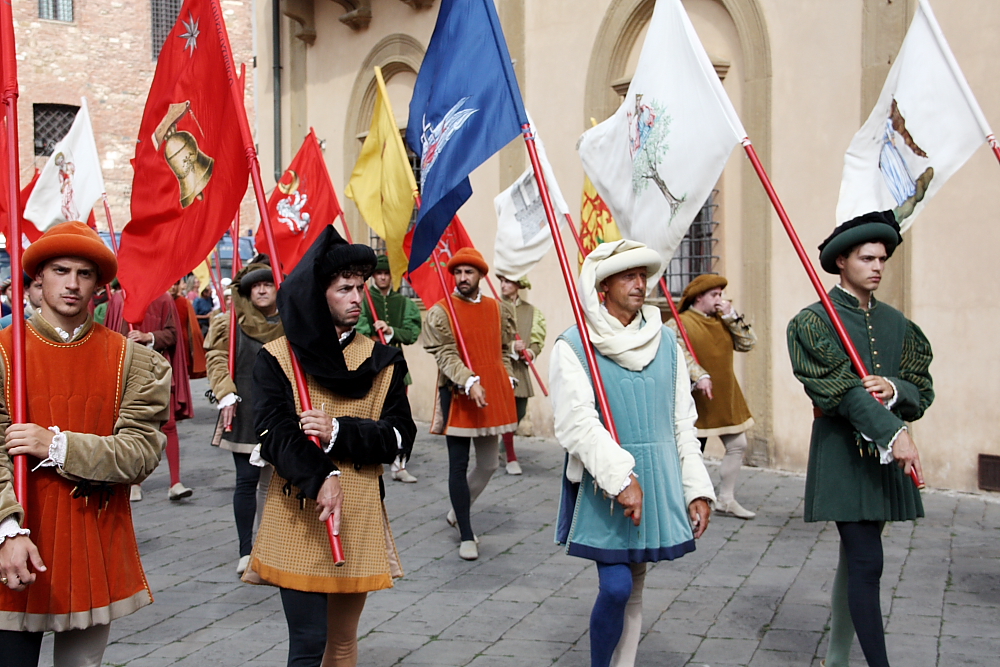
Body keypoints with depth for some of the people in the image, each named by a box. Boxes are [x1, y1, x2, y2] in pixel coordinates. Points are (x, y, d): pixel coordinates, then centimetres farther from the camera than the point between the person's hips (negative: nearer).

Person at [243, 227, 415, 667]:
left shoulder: (381, 359, 7)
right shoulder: (276, 358, -1)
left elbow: (399, 437, 0)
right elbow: (275, 435, -12)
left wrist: (338, 432, -16)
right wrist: (320, 478, -28)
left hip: (360, 516, 3)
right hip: (298, 518, -3)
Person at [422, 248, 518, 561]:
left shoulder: (498, 309, 9)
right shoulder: (439, 312, -7)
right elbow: (445, 354, -15)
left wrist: (506, 380, 5)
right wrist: (470, 382, -28)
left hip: (492, 395, 5)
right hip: (458, 396, -5)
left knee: (489, 464, 12)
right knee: (459, 465, -1)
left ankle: (457, 513, 34)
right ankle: (466, 536, 8)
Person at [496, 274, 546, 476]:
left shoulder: (531, 311, 8)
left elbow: (538, 339, 8)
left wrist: (530, 352, -12)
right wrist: (511, 347, -21)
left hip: (520, 369, 4)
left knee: (519, 412, 9)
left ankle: (505, 443, 36)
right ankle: (511, 458, 3)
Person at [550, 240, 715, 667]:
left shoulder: (666, 343, 8)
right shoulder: (573, 347, -7)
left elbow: (683, 423, 10)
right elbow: (577, 423, -17)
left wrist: (696, 489, 6)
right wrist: (621, 477, -26)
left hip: (657, 484, 5)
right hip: (603, 486, -4)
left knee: (634, 590, 11)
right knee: (616, 587, -12)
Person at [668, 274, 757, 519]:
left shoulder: (724, 322, 12)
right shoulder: (680, 324, -10)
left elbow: (747, 343, 5)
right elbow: (679, 352, -24)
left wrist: (732, 316, -4)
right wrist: (699, 375, -36)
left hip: (726, 399, 7)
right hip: (697, 399, -7)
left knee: (737, 445, 8)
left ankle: (726, 500, 20)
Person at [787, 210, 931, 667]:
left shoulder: (896, 325, 13)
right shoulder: (814, 322, -6)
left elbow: (923, 387, 9)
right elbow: (839, 389, -17)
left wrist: (894, 389, -15)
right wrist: (893, 432, -27)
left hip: (886, 457, 6)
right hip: (843, 456, -6)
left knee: (854, 559, 13)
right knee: (866, 563, -12)